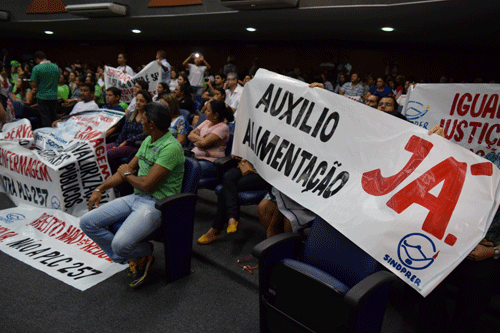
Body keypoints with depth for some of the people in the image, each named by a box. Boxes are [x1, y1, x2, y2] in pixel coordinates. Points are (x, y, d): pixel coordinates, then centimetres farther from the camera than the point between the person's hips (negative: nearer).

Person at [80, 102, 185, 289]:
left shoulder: (171, 147, -20)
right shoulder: (147, 141, 11)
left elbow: (147, 184, -23)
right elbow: (128, 169, 19)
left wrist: (127, 174, -2)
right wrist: (99, 189, 15)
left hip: (156, 204, -9)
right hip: (136, 197, 9)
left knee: (120, 244, -29)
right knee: (87, 222, 2)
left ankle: (145, 252, 9)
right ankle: (134, 259, 8)